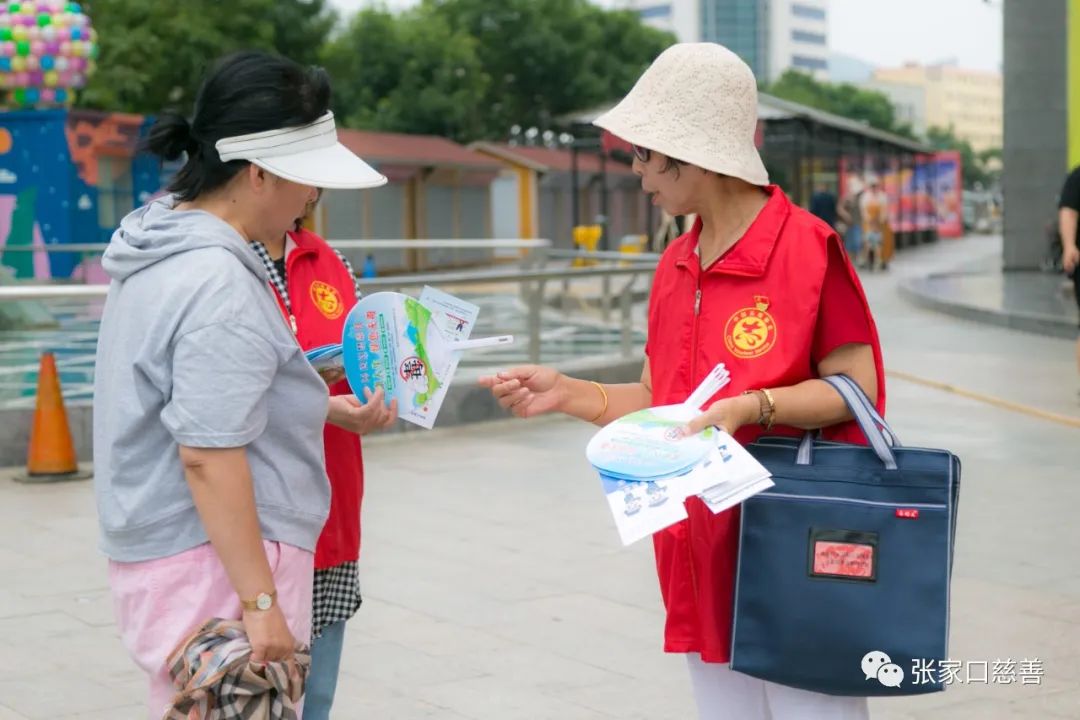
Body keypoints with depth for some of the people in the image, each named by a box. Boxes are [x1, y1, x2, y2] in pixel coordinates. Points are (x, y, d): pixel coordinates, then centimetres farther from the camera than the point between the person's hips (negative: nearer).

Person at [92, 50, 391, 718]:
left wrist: (324, 407, 18)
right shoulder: (219, 285, -19)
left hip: (163, 555, 10)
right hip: (215, 562, -10)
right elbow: (209, 457, -22)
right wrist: (259, 601, -20)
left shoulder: (162, 251, 10)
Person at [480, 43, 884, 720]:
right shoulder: (674, 267, 10)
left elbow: (857, 386, -13)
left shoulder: (807, 247, -12)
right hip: (704, 553, 7)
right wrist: (567, 393, 1)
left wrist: (750, 407, -24)